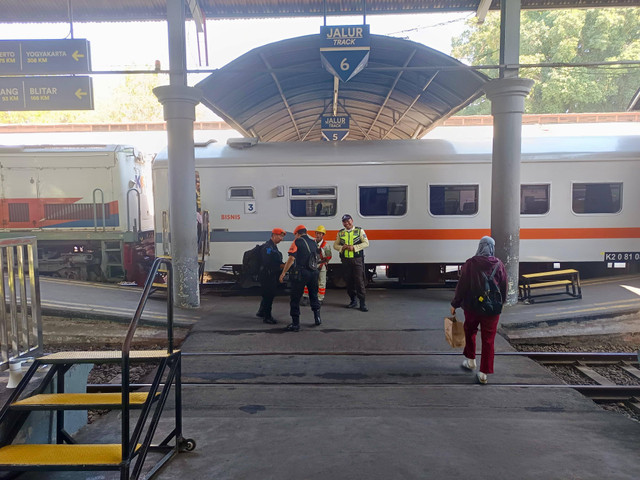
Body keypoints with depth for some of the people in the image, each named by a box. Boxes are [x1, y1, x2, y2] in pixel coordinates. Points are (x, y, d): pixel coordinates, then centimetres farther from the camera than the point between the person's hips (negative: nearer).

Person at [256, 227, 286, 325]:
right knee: (268, 295, -3)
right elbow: (268, 263, -25)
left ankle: (261, 312, 36)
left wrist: (283, 264, 3)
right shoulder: (267, 247, -18)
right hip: (267, 276, -11)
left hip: (272, 276, 11)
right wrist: (281, 266, -22)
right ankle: (267, 317, 6)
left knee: (269, 295, 20)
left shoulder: (273, 247, 15)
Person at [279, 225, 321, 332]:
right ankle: (317, 317, 28)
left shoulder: (297, 242, -4)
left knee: (295, 298, 2)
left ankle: (295, 323, 3)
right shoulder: (313, 242, 13)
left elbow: (291, 259, -12)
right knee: (314, 295, 23)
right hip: (314, 272, 6)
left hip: (301, 273, -6)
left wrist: (283, 273, -9)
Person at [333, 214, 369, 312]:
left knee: (359, 281, -7)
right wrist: (342, 247, -8)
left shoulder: (359, 231, 3)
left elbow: (366, 243, -3)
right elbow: (335, 245, 14)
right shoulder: (340, 233, 12)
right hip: (345, 260, 4)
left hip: (357, 259, -3)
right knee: (349, 281, 9)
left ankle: (362, 303, -2)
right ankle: (353, 301, 23)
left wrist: (354, 247, -15)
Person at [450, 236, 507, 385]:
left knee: (470, 332, 23)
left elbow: (462, 285, -9)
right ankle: (484, 373, 6)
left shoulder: (470, 263, -11)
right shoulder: (499, 265, -5)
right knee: (488, 340, 6)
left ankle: (470, 360, 32)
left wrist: (455, 304, 1)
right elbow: (504, 288, 4)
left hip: (471, 306, -1)